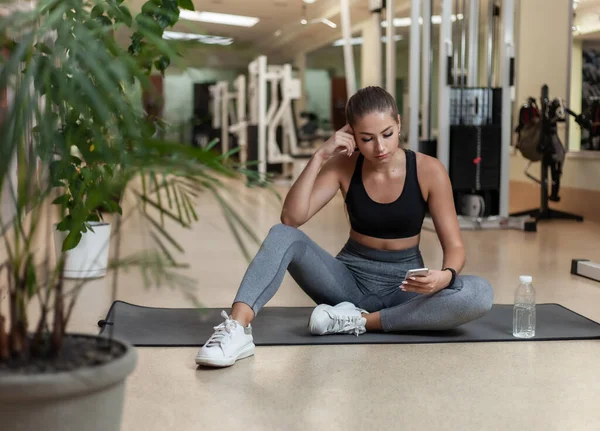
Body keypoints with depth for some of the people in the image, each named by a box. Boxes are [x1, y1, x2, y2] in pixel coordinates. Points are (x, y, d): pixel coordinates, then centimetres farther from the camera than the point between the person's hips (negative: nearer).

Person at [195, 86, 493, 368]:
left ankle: (360, 320, -27)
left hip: (403, 285, -1)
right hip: (350, 279, 1)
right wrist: (319, 157, -26)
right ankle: (236, 329, -47)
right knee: (282, 235, -26)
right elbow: (291, 218, -20)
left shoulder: (428, 171, -13)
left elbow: (455, 246, -11)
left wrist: (445, 275, -34)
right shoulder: (344, 166, -8)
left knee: (480, 294, -31)